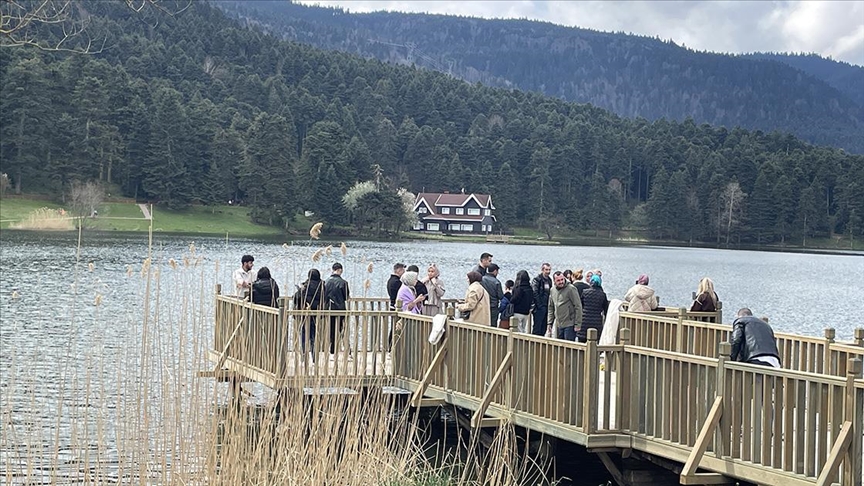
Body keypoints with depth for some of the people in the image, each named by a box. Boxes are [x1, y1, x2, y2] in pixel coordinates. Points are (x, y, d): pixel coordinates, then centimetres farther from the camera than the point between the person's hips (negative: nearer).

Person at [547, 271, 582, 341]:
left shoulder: (571, 289, -11)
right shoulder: (552, 290, 10)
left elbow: (578, 307, -12)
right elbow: (551, 308, 18)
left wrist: (577, 324, -15)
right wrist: (549, 323, 12)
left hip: (569, 325, -7)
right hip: (559, 325, 7)